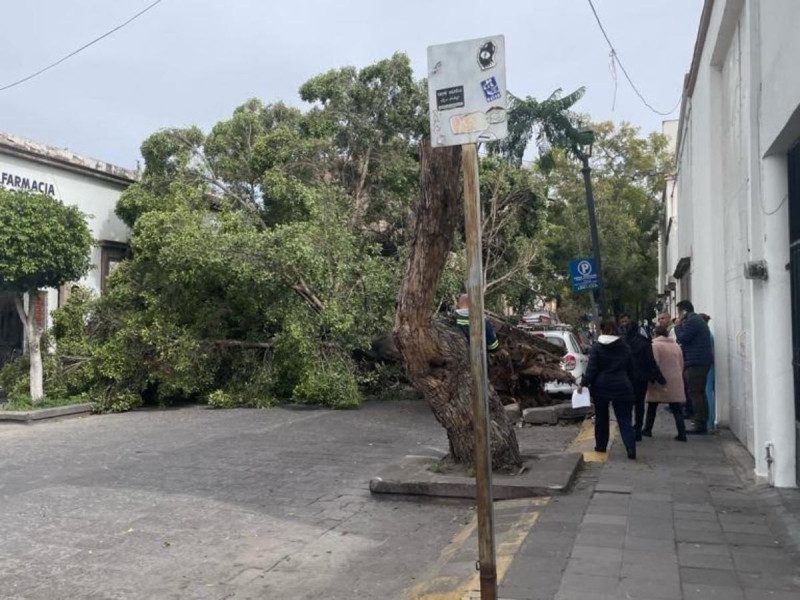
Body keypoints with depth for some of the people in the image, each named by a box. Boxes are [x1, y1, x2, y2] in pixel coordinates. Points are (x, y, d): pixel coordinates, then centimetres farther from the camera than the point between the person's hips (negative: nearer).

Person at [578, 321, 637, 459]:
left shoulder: (596, 348, -7)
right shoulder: (624, 347, 4)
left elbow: (591, 369, -12)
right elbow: (630, 368, 11)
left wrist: (583, 383, -4)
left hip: (601, 387, -2)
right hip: (621, 387, 2)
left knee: (601, 418, 14)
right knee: (624, 418, 1)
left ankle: (601, 446, 22)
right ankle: (631, 448, -12)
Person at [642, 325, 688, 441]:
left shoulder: (655, 345, -7)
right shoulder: (676, 345, 12)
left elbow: (654, 363, -15)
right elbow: (681, 364, 15)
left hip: (659, 382, -4)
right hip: (675, 382, 4)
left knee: (652, 407, 12)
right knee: (676, 409, 4)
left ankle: (647, 430, 19)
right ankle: (682, 434, -3)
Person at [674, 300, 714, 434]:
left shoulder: (691, 321, -11)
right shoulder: (698, 320, 22)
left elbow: (682, 338, -16)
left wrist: (678, 326, -3)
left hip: (696, 362, -11)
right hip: (702, 361, 11)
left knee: (695, 393, -9)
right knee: (700, 393, 13)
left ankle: (699, 424, -10)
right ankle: (702, 422, 18)